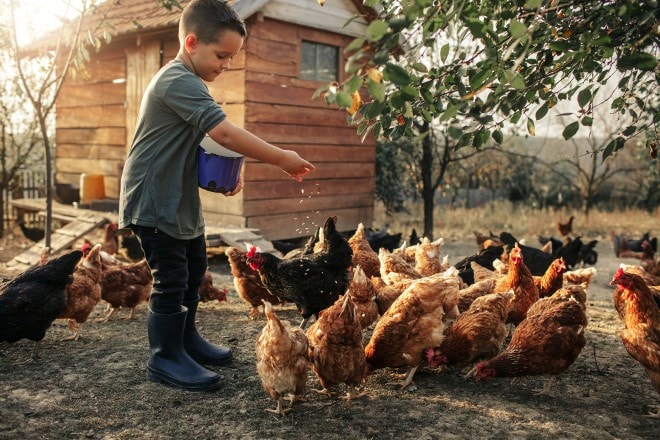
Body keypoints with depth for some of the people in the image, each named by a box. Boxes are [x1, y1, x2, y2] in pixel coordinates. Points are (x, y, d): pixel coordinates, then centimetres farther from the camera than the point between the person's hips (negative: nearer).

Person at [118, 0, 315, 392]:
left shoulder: (189, 84, 13)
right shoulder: (179, 81, -21)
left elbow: (206, 143, 18)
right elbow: (224, 132, -32)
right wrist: (281, 158, -28)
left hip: (182, 200, 11)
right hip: (154, 201, -11)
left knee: (194, 271, 18)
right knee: (171, 279, -5)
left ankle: (186, 339, 34)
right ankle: (166, 359, 10)